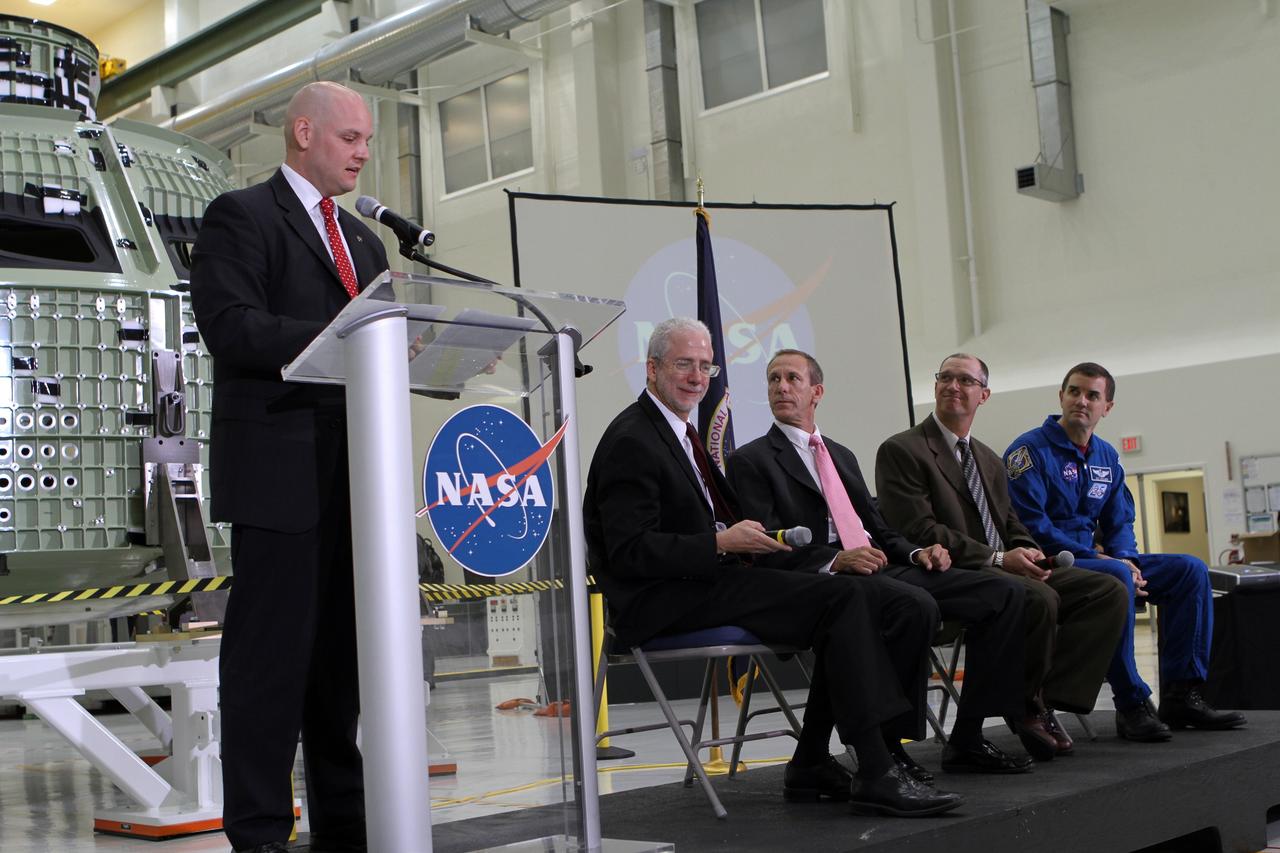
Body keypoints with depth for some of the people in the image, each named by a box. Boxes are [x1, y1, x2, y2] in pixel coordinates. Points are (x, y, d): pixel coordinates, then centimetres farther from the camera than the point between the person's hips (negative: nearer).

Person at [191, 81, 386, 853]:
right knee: (272, 652, -5)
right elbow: (231, 327, -15)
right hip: (279, 470, -7)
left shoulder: (364, 240, 23)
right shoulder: (241, 216, -1)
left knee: (342, 649, 11)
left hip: (353, 473, 8)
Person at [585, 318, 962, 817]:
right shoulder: (631, 441, -10)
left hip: (702, 584, 9)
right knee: (844, 600, -21)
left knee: (855, 597, -5)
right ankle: (875, 775, -23)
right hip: (662, 603, -9)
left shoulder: (681, 433, 21)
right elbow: (630, 552, -18)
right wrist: (722, 543, -21)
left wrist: (746, 538, 7)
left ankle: (811, 765, -2)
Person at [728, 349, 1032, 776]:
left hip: (884, 569, 8)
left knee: (1005, 593, -7)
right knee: (915, 604, -37)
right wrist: (835, 561, -22)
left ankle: (966, 740, -5)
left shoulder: (842, 455, 28)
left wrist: (915, 552, 4)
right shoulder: (751, 460, 4)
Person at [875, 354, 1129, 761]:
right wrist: (997, 559, -17)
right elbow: (918, 531, -13)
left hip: (1007, 568, 8)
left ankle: (1050, 696, -13)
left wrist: (1029, 552, -3)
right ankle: (1026, 706, -11)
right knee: (1040, 598, -34)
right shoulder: (901, 451, -3)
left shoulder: (989, 460, 24)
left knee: (1110, 591, -9)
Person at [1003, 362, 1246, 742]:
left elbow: (1120, 522, 18)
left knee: (1190, 569, -4)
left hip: (1094, 561, 8)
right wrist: (1104, 561, -20)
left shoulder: (1106, 457, 15)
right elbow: (1030, 526, -17)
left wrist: (1124, 557, -7)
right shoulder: (1030, 450, -9)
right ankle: (1132, 704, -28)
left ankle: (1181, 694, -7)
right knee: (1117, 578, -36)